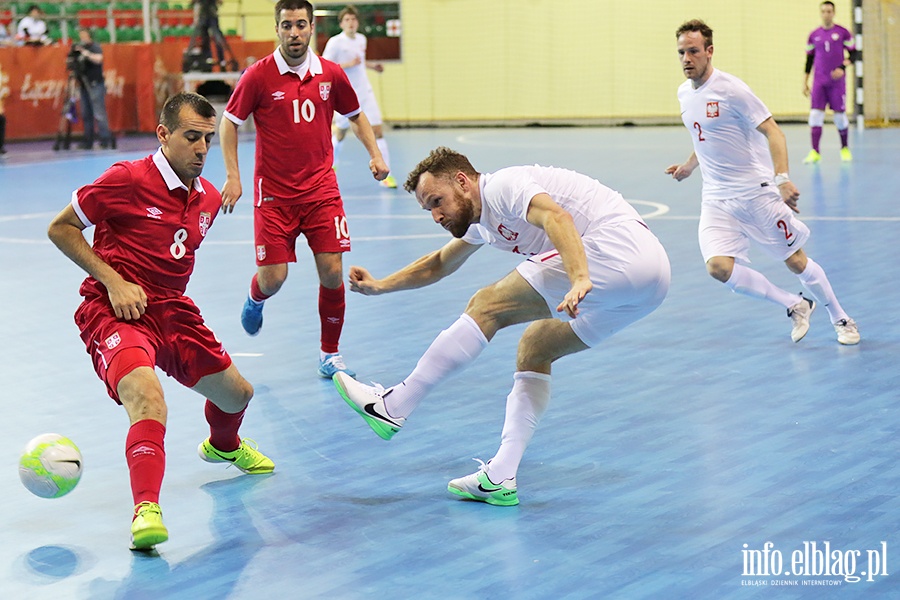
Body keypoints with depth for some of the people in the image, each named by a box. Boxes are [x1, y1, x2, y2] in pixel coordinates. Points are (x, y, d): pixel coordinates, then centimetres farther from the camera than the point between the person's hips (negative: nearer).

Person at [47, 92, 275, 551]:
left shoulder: (208, 199, 8)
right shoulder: (128, 179, -13)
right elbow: (60, 228, -7)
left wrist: (169, 298, 12)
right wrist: (113, 281, -15)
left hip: (171, 311, 7)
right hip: (113, 311, -7)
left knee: (236, 393, 17)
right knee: (146, 394, -34)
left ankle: (223, 446, 53)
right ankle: (146, 510, -37)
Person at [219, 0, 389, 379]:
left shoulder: (331, 74, 1)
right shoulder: (259, 75, -8)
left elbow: (355, 116, 17)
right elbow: (228, 122, 0)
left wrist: (375, 154, 3)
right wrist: (232, 176, -7)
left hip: (321, 190, 2)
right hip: (274, 194, -2)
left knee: (332, 272, -6)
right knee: (273, 278, -4)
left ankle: (330, 355, 11)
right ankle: (255, 301, 35)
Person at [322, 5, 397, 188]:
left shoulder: (362, 39, 7)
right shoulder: (335, 43, -12)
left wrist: (371, 65, 9)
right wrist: (349, 64, -24)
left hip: (365, 92, 4)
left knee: (377, 131, -6)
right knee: (341, 132, 11)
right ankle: (331, 164, 39)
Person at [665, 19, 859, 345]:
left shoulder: (730, 88, -15)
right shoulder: (684, 93, 7)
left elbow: (772, 132, -17)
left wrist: (782, 178, -29)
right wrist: (689, 166, 31)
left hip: (756, 192, -5)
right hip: (716, 200, 6)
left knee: (795, 261, 3)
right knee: (718, 266, -16)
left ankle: (841, 319, 28)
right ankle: (795, 305, 5)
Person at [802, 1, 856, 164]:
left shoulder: (843, 33, 0)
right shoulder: (814, 35, 8)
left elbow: (853, 53, 3)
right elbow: (809, 59, 14)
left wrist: (843, 68, -14)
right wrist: (805, 82, 11)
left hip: (837, 80, -2)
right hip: (819, 81, 2)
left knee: (840, 114, 1)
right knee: (815, 114, -8)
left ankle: (845, 148, 20)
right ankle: (815, 153, -8)